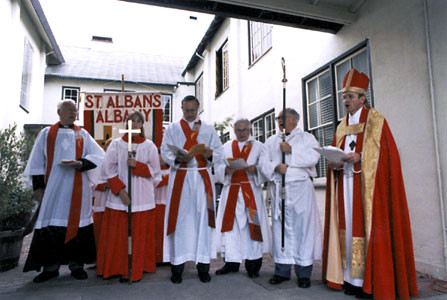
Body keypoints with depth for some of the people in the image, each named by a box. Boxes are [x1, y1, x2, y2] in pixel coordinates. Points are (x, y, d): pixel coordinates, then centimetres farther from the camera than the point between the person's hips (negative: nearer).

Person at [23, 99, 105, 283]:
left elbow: (99, 156, 2)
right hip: (53, 188, 0)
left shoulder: (83, 134, 11)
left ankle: (76, 263, 10)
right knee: (51, 224, -1)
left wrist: (81, 163, -16)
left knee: (76, 221, 0)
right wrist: (38, 187, 0)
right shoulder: (46, 133, 12)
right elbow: (37, 162, 8)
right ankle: (51, 266, 11)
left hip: (77, 189, 0)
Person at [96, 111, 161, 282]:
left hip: (141, 196, 0)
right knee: (118, 234, 3)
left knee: (139, 234, 2)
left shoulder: (149, 146, 6)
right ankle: (119, 268, 18)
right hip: (118, 196, 0)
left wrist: (137, 165, -14)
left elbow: (155, 169, 2)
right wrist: (120, 190, -10)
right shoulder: (116, 144, 5)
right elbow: (109, 168, 0)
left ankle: (136, 270, 13)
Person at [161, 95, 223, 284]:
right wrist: (178, 158, -19)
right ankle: (177, 265, 7)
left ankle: (203, 265, 9)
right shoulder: (172, 129, 11)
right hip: (180, 178, -1)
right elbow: (165, 152, 1)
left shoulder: (208, 129, 14)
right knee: (179, 220, -2)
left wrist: (210, 154, -14)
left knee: (202, 218, 1)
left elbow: (219, 152, 8)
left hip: (202, 178, 1)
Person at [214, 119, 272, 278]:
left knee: (252, 225, -3)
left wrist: (255, 169, -18)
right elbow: (218, 167, 7)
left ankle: (253, 265, 7)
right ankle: (231, 262, 12)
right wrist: (226, 170, -15)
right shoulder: (226, 147, 14)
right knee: (230, 225, 1)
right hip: (231, 192, 2)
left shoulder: (258, 146, 9)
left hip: (251, 192, -1)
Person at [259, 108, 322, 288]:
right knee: (280, 227, 3)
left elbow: (314, 156, -9)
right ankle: (282, 270, 13)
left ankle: (303, 272, 6)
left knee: (302, 227, -4)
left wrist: (291, 150, -13)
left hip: (300, 187, -3)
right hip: (278, 188, 3)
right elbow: (264, 163, 6)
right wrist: (276, 167, -13)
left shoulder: (307, 138, 9)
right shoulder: (271, 141, 18)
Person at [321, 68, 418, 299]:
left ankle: (370, 280, 0)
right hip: (345, 183, 6)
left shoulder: (376, 121, 2)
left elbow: (384, 152, -8)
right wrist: (336, 163, -5)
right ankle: (352, 278, 9)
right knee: (348, 227, 3)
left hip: (367, 184, -5)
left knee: (366, 226, -8)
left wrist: (359, 157, -21)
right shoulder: (342, 126, 19)